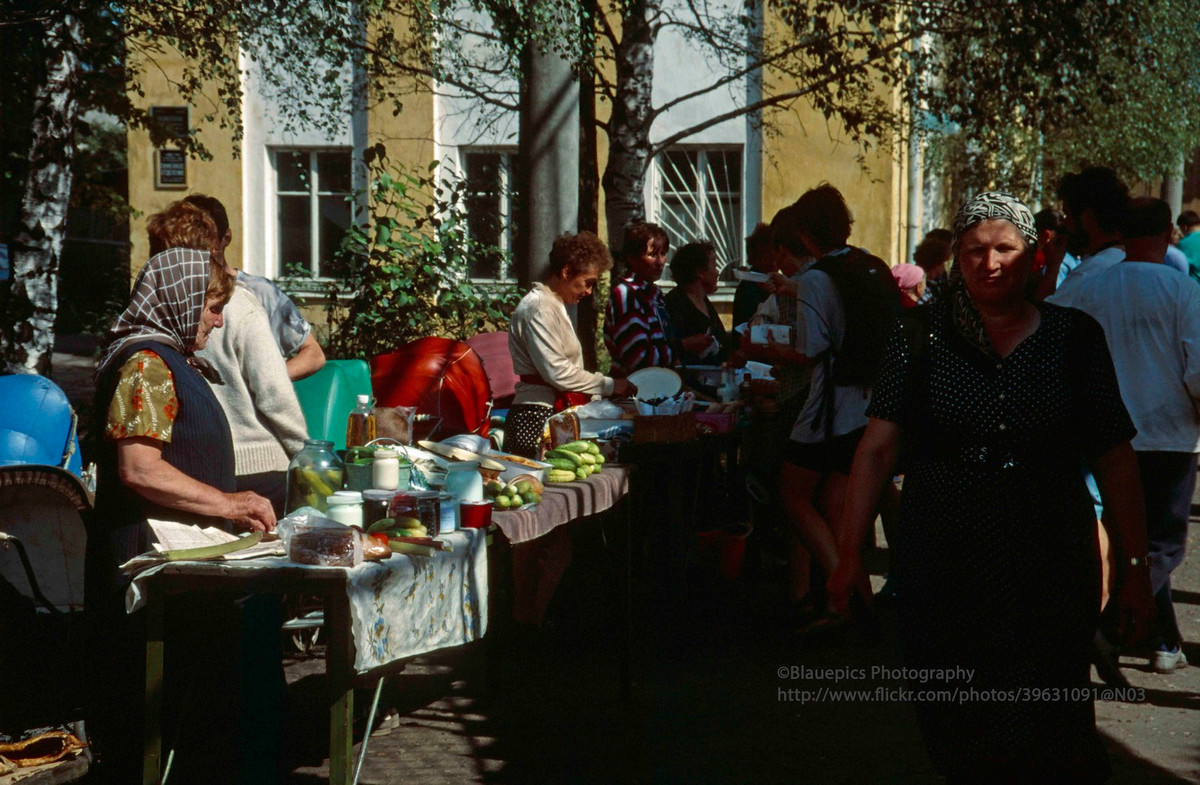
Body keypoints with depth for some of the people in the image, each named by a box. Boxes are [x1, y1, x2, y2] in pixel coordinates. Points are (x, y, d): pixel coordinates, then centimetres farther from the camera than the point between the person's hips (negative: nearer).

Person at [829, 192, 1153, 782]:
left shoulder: (1073, 336, 2)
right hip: (939, 569, 1)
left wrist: (1135, 566, -1)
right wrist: (851, 551, -5)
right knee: (952, 734, 9)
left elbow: (1114, 458, 2)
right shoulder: (922, 334, 2)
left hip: (1049, 574, -1)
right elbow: (877, 447, -1)